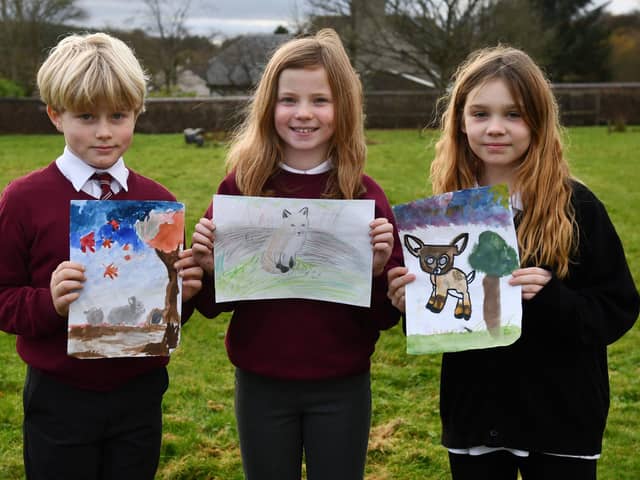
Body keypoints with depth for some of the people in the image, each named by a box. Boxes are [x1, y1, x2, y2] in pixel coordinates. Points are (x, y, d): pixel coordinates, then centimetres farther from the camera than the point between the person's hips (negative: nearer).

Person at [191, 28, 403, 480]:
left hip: (342, 388, 0)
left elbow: (387, 316, -3)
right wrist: (209, 269, -18)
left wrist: (378, 270, -21)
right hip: (262, 386, 1)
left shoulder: (366, 195, -6)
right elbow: (214, 305, 2)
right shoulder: (240, 187, -6)